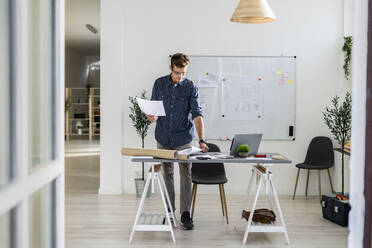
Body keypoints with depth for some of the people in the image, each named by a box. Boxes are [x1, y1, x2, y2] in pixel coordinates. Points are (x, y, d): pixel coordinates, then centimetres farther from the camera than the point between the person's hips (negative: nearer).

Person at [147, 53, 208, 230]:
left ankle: (185, 214, 5)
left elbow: (197, 114, -18)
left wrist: (201, 140, -29)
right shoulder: (159, 84, -2)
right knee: (167, 174, 11)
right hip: (163, 137, 3)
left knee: (186, 175, -2)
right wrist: (152, 116, -18)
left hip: (183, 138, -2)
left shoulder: (191, 87, -10)